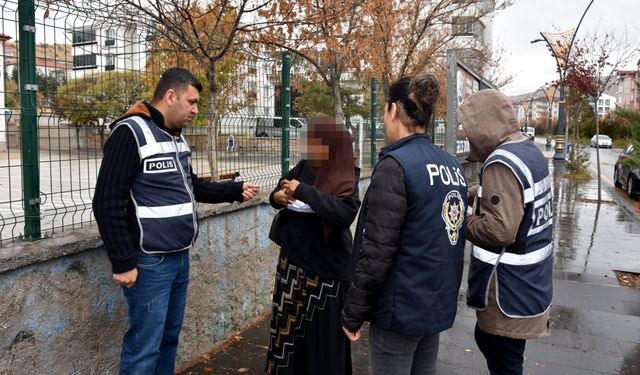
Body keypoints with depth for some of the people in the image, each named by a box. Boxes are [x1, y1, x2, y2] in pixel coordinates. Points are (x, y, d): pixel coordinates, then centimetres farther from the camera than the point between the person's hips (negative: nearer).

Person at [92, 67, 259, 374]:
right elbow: (107, 203, -18)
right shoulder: (131, 133, -16)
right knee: (145, 346, 2)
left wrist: (235, 191, 11)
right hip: (150, 262, -8)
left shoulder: (177, 137, 11)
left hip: (180, 257, 9)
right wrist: (122, 263, -17)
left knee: (170, 336, 19)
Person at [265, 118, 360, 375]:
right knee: (289, 327, 17)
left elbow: (344, 213, -32)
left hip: (326, 268, -5)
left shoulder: (346, 180, -14)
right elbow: (280, 190, 16)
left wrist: (303, 191, -30)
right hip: (293, 261, 6)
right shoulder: (304, 167, 1)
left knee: (323, 334, 6)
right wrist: (277, 197, -7)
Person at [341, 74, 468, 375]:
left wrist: (352, 313, -11)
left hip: (400, 309, -7)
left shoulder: (395, 165, -19)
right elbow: (448, 236, 11)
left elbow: (377, 251, -21)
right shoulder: (452, 166, 5)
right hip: (439, 304, 7)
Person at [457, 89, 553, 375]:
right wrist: (476, 194, 5)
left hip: (509, 289, -10)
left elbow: (500, 230, -29)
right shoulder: (530, 152, 7)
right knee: (486, 339, 25)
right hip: (530, 281, 10)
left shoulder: (502, 163, -23)